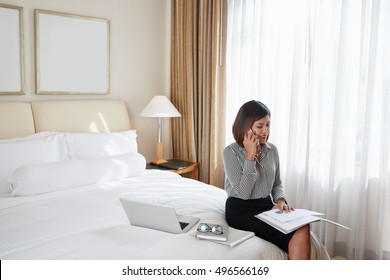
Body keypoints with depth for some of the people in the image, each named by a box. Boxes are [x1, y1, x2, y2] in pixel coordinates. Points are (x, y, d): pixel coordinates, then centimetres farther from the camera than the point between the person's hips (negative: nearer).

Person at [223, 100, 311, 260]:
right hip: (241, 210, -5)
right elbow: (243, 193, -17)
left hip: (267, 206, 5)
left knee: (302, 228, -27)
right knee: (294, 235, -27)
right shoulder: (231, 152, -10)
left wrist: (280, 200, -5)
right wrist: (250, 156, -19)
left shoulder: (272, 150, 7)